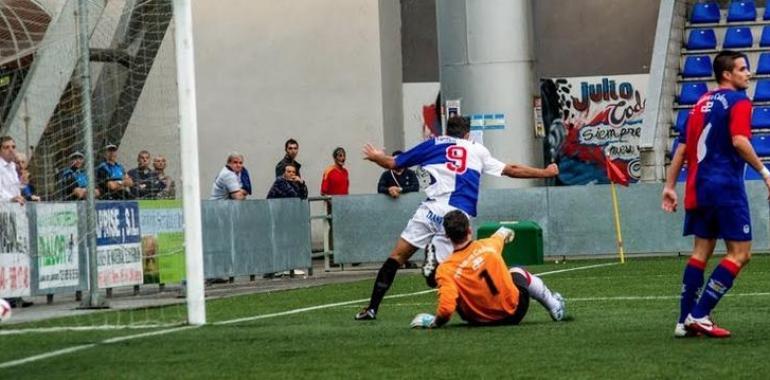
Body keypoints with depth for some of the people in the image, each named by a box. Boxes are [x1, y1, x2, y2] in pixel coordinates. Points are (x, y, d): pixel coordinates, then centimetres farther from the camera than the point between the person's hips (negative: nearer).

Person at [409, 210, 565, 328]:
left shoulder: (445, 270, -26)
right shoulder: (487, 246, -16)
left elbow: (446, 309, -35)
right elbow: (501, 234, 12)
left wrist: (434, 322, -12)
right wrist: (505, 232, 37)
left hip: (480, 321, -2)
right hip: (514, 312, 2)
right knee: (518, 272, 33)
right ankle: (555, 307, 52)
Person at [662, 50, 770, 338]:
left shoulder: (702, 103, 17)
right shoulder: (738, 101, -6)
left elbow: (682, 147, 15)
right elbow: (739, 141, -21)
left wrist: (670, 186, 17)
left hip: (698, 187, 8)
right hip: (726, 186, -8)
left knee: (701, 251, 13)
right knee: (740, 254, -3)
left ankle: (685, 321, 10)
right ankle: (699, 315, -11)